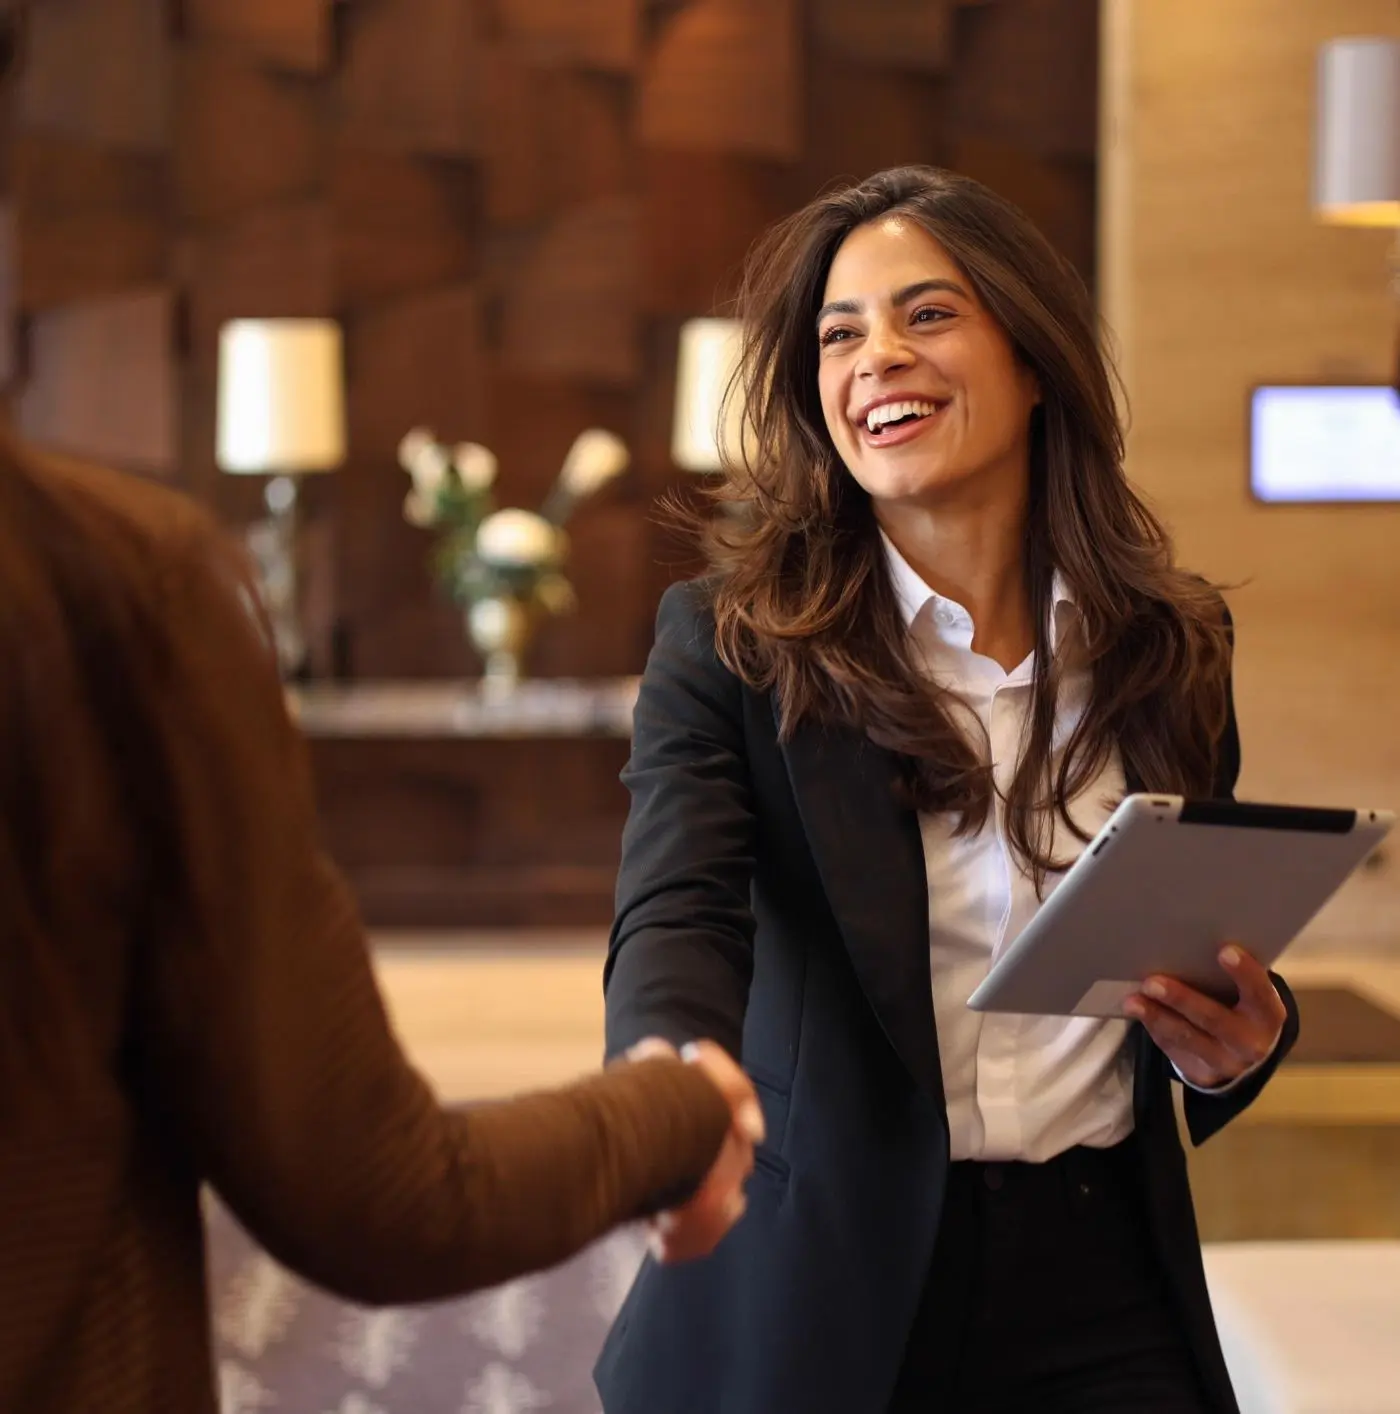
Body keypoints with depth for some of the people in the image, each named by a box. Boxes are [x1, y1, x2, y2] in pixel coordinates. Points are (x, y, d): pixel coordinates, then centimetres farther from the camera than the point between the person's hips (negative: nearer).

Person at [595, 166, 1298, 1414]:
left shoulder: (1167, 648, 2)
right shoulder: (730, 644, -8)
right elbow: (676, 924, -23)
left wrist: (1236, 1043, -9)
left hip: (1102, 1284, 3)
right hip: (819, 1288, -2)